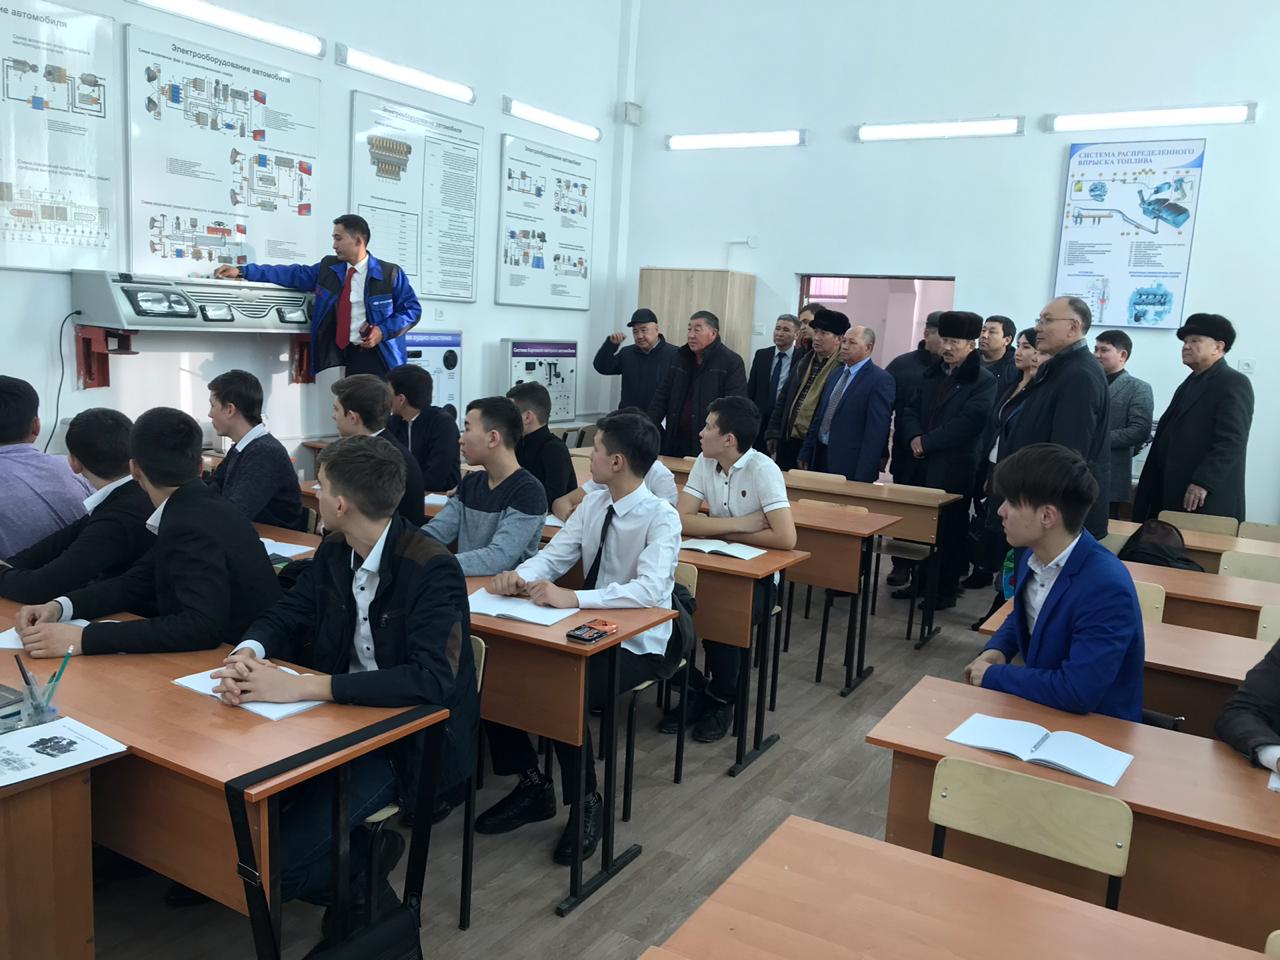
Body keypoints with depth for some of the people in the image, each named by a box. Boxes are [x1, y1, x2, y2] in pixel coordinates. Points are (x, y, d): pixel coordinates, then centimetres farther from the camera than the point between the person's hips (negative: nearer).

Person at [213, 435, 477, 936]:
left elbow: (430, 681, -33)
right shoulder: (334, 551, 1)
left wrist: (302, 686, -35)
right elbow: (283, 615, 7)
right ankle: (357, 853, 12)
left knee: (270, 863, -19)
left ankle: (362, 883, 13)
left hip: (409, 739, -8)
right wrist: (248, 654, -18)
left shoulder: (432, 570, -23)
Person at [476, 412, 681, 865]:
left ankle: (586, 806, -4)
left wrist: (571, 597, -40)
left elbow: (649, 589, -33)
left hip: (635, 645, -7)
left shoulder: (661, 517, -19)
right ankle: (532, 787, 9)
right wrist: (521, 575, -22)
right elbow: (553, 555, 1)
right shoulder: (593, 504, 2)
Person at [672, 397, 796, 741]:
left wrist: (727, 532, -14)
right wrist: (739, 523, -20)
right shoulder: (704, 463, -1)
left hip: (758, 575, -5)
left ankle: (722, 701, -1)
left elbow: (785, 538, -27)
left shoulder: (763, 470, -17)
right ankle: (694, 690, 2)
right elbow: (680, 519, -10)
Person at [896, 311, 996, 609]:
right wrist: (914, 437, -5)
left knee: (949, 529, 1)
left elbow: (967, 424, -17)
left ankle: (946, 590, 11)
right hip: (923, 465, 6)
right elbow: (911, 411, 15)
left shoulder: (984, 381, -7)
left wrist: (927, 442, -13)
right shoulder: (932, 374, 16)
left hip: (955, 469, -6)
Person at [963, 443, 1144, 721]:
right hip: (1042, 705, 7)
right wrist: (996, 649, -4)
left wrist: (993, 675, -19)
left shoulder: (1106, 588, -27)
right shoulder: (1034, 556, -5)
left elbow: (1078, 692, -31)